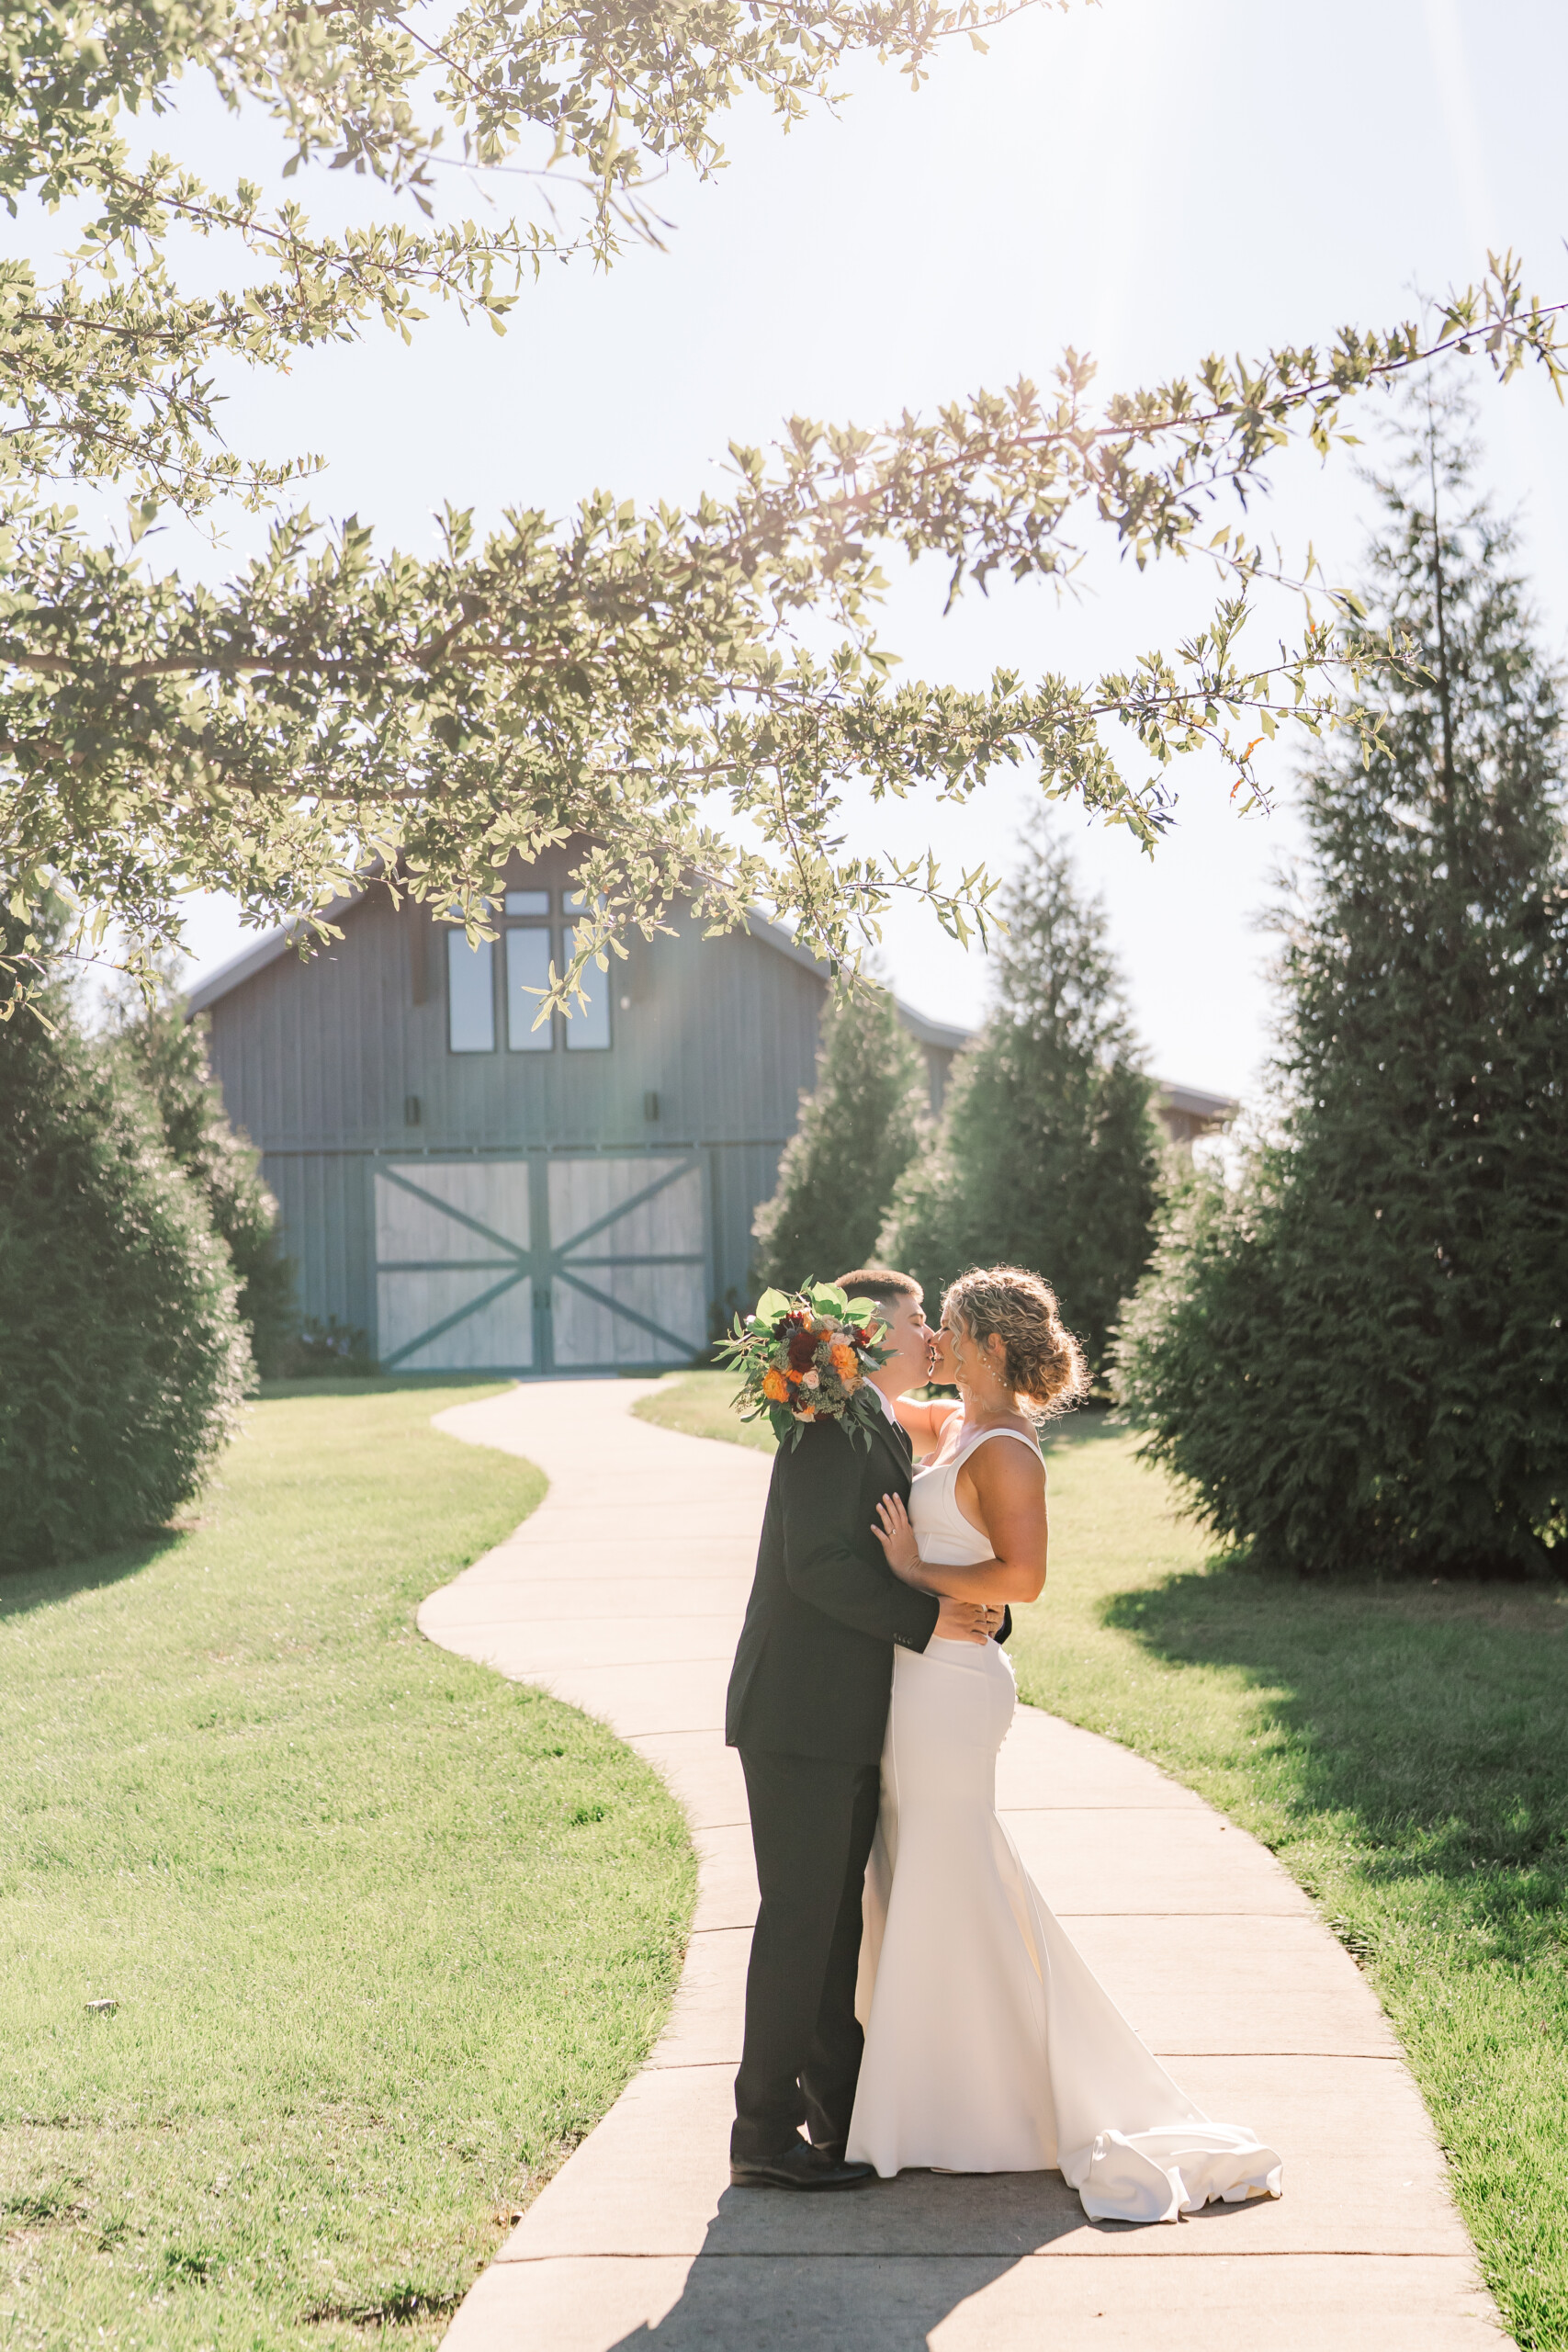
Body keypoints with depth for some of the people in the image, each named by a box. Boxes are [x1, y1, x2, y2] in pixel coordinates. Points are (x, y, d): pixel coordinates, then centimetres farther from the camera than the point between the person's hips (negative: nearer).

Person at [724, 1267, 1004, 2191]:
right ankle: (766, 2135, 3)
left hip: (850, 1725, 10)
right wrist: (928, 1621, -18)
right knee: (800, 1920, -4)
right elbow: (819, 1563, -22)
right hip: (800, 1719, -10)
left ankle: (841, 2109, 26)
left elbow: (910, 1570, 17)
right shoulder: (833, 1427, -13)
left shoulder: (889, 1437, 19)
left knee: (835, 1921, 16)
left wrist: (979, 1610, -2)